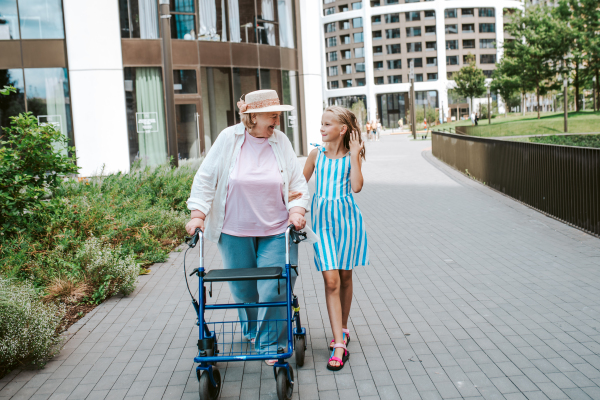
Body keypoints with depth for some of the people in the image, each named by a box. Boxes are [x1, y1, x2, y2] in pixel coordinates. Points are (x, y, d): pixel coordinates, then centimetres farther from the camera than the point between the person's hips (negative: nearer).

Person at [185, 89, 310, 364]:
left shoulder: (281, 141, 0)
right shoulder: (229, 138, -5)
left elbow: (298, 182, 6)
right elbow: (205, 179, -2)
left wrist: (296, 210, -8)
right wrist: (198, 213, -8)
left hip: (276, 232, 1)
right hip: (235, 231, 0)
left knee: (274, 289, -3)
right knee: (242, 290, 13)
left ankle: (271, 344, 14)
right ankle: (251, 331, 40)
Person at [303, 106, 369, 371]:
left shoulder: (352, 155, 1)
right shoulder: (316, 154, 5)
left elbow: (356, 187, -14)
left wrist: (354, 156, -12)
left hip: (346, 217, 0)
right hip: (321, 217, 0)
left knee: (345, 277, 11)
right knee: (331, 280, -8)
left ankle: (343, 329, 32)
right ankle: (339, 343, -8)